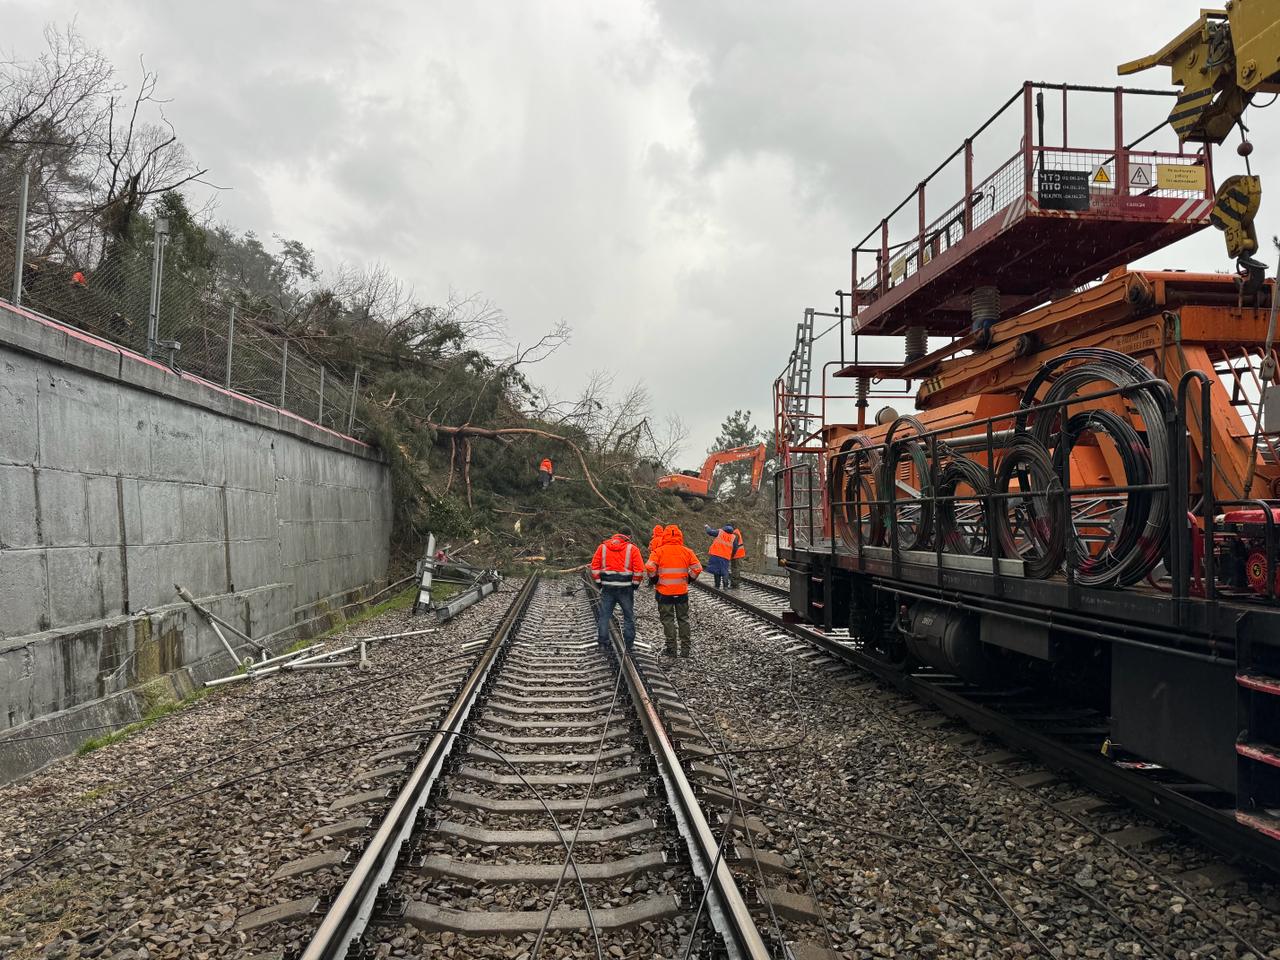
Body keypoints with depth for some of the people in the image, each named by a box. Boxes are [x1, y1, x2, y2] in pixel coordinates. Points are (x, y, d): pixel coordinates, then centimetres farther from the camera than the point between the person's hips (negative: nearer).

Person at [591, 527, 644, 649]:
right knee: (628, 616, 10)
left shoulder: (603, 547, 7)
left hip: (607, 587, 2)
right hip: (625, 588, -2)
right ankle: (629, 643, 12)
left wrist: (599, 582, 10)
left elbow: (594, 566, 4)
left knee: (604, 615, 8)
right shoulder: (632, 548, -2)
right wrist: (635, 584, 3)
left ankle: (602, 642, 7)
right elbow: (639, 569, -8)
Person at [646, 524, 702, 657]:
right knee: (683, 618, 14)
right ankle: (685, 649, 18)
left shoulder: (658, 551, -8)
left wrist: (654, 581, -2)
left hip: (664, 591, -2)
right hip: (682, 591, 2)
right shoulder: (687, 551, -1)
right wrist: (689, 580, 11)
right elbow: (697, 568, -4)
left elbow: (650, 567, -19)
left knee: (668, 620, 6)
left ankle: (671, 649, 6)